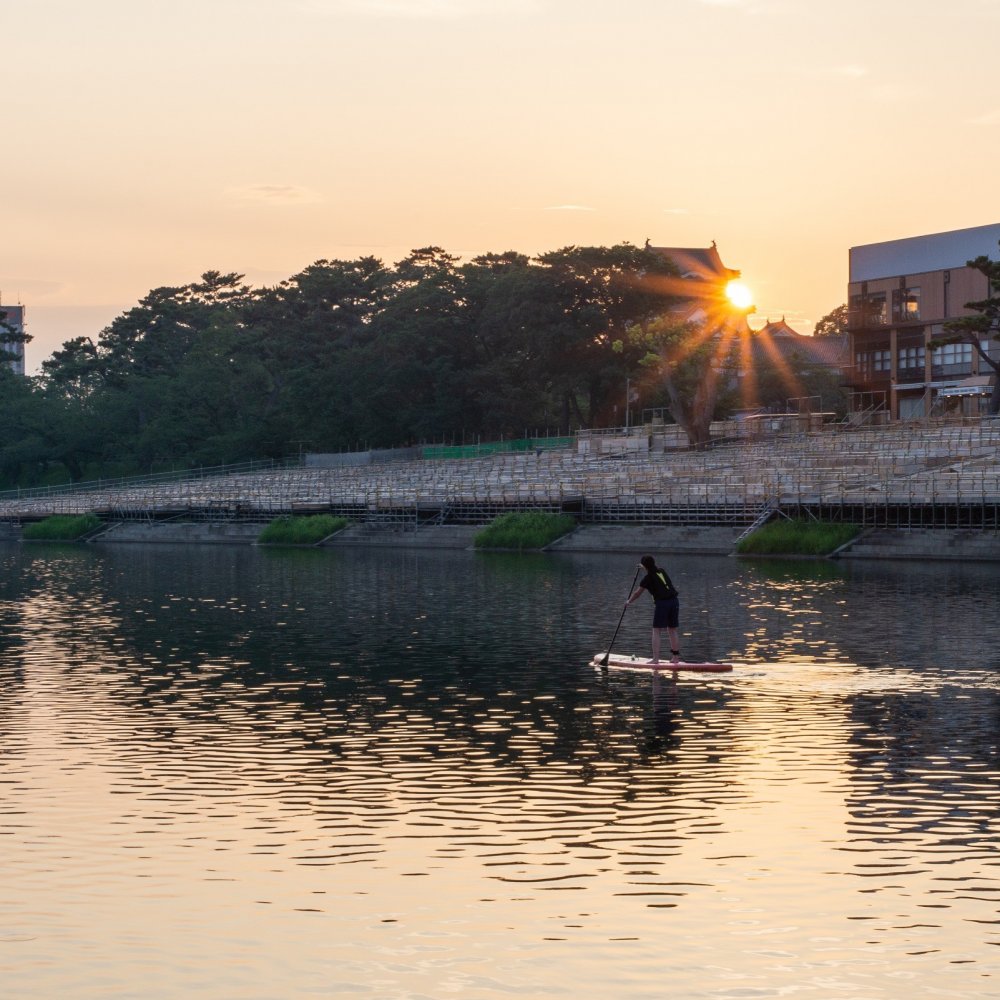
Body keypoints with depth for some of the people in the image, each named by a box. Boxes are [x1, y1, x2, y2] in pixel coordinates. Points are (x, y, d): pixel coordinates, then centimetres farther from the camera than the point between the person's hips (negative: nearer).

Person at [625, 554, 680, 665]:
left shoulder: (648, 578, -4)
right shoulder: (662, 571, 14)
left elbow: (638, 593, 5)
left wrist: (628, 601, 21)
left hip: (661, 603, -6)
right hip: (674, 600, 6)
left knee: (656, 631, -1)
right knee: (672, 630, 13)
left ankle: (655, 658, -9)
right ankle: (676, 657, 14)